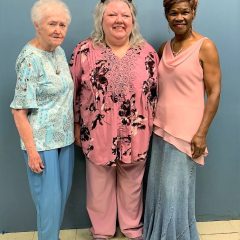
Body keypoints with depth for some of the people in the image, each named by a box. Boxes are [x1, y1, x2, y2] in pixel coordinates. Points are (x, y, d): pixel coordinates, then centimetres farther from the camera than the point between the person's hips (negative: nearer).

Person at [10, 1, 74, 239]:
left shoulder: (59, 51, 6)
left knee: (63, 194, 17)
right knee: (49, 199, 2)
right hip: (41, 141, -7)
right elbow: (19, 110, -17)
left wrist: (72, 132, 15)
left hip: (64, 137, 8)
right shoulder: (30, 58, -17)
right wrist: (31, 150, -18)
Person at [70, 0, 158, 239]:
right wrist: (76, 126, 2)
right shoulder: (84, 51, -7)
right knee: (99, 186, 16)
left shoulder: (147, 52, -2)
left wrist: (152, 127, 6)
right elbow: (73, 91, 0)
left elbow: (155, 92, 5)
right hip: (98, 135, -1)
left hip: (135, 136, 1)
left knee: (132, 186, 19)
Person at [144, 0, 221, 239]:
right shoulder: (164, 48, 10)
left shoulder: (205, 46, -8)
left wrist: (201, 133, -15)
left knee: (174, 191, 2)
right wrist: (153, 122, 12)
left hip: (186, 131, -6)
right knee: (158, 188, 13)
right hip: (161, 128, 6)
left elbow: (214, 92, -10)